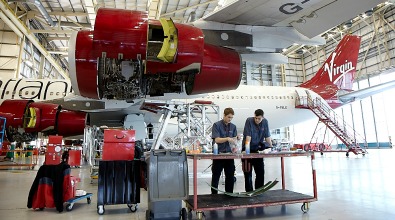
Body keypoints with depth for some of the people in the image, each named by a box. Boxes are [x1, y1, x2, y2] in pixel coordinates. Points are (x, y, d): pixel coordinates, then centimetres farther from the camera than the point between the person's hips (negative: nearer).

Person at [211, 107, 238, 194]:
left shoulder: (233, 126, 9)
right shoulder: (216, 125, -6)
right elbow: (217, 139, -14)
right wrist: (227, 139, -30)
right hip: (218, 154, -4)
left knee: (230, 176, 9)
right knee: (216, 176, 5)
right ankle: (214, 195, 16)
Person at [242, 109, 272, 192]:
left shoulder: (265, 122, -2)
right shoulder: (249, 120, -16)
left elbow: (267, 137, 2)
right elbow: (248, 136, -23)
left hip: (258, 149, 4)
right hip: (248, 149, -4)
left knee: (261, 172, 8)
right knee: (248, 173, 2)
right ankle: (249, 192, 13)